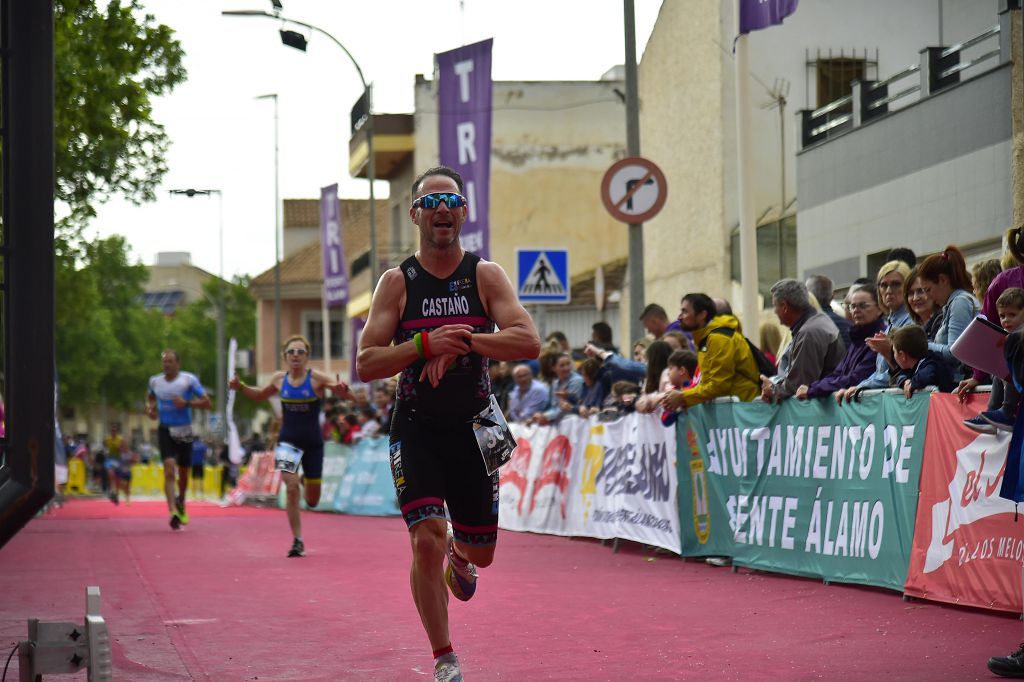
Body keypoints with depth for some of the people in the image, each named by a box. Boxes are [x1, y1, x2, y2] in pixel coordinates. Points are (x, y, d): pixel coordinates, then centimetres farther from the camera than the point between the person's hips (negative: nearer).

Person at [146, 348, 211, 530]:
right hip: (165, 431, 0)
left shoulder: (189, 380, -9)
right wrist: (149, 407, 1)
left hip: (184, 431, 0)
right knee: (169, 469, -19)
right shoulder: (155, 381, 1)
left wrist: (187, 403, -24)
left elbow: (207, 403, -10)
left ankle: (181, 502, 44)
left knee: (183, 472, 15)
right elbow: (150, 397, 23)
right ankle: (173, 512, -28)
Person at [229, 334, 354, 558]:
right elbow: (260, 396, 21)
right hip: (287, 441, 1)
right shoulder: (279, 379, 0)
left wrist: (343, 391, -37)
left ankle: (308, 482, 44)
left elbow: (350, 396, -14)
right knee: (291, 487, -17)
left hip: (312, 443, -1)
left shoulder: (317, 378, -11)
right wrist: (241, 387, 4)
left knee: (312, 501, 6)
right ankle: (297, 540, -6)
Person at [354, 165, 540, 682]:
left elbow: (529, 342, -15)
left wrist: (464, 340, -27)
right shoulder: (397, 282, -4)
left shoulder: (485, 276, -3)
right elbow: (365, 365, -9)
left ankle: (459, 557, 50)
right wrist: (425, 345, -24)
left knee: (481, 553, 10)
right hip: (416, 429, -2)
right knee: (427, 540, -15)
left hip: (473, 426, 2)